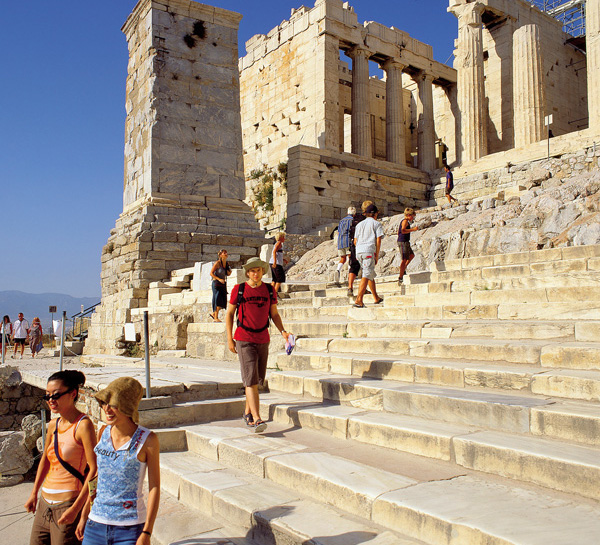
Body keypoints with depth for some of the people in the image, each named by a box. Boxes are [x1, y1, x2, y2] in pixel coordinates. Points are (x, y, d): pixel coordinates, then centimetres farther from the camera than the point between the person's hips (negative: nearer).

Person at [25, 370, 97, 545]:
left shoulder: (83, 425, -15)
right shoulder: (53, 425, 7)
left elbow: (94, 469, -17)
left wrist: (76, 508, -18)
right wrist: (34, 494, 24)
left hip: (68, 505, -7)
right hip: (44, 504, 7)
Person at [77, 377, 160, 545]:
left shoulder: (147, 439, -13)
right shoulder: (103, 433, 1)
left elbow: (154, 487, -9)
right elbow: (96, 477, 13)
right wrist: (84, 516, 16)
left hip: (130, 530, -4)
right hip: (96, 525, 4)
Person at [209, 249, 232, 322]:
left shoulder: (227, 264, 10)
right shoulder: (217, 263, -9)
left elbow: (228, 274, 21)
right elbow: (211, 273, -10)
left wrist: (229, 271, -2)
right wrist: (219, 279, -19)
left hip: (223, 284, 7)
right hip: (216, 283, -7)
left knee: (223, 302, 5)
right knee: (218, 300, -9)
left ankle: (213, 313, 23)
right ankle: (215, 318, -2)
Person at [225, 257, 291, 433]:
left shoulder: (270, 290, 6)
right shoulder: (239, 289, -1)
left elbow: (274, 314, 11)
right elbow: (229, 313, 4)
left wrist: (282, 331, -5)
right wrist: (229, 339, -1)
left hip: (263, 339, 4)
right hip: (243, 339, -4)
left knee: (258, 379, 12)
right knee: (251, 379, -11)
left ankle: (247, 412, 31)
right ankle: (257, 419, -15)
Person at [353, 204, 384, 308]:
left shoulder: (359, 224, 20)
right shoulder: (376, 224, 6)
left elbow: (355, 241, 17)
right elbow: (378, 241, -3)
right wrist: (377, 256, 0)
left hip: (359, 251, 6)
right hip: (369, 251, -6)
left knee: (371, 275, 17)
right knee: (366, 275, -11)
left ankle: (376, 298, 25)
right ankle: (358, 300, -23)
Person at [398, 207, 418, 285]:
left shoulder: (403, 221, 19)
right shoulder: (405, 221, -11)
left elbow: (398, 232, 25)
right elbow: (403, 231, -27)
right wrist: (413, 229, -21)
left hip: (403, 242, 10)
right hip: (403, 242, -10)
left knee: (412, 255, 22)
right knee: (404, 259, -9)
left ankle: (403, 268, 21)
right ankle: (401, 278, -9)